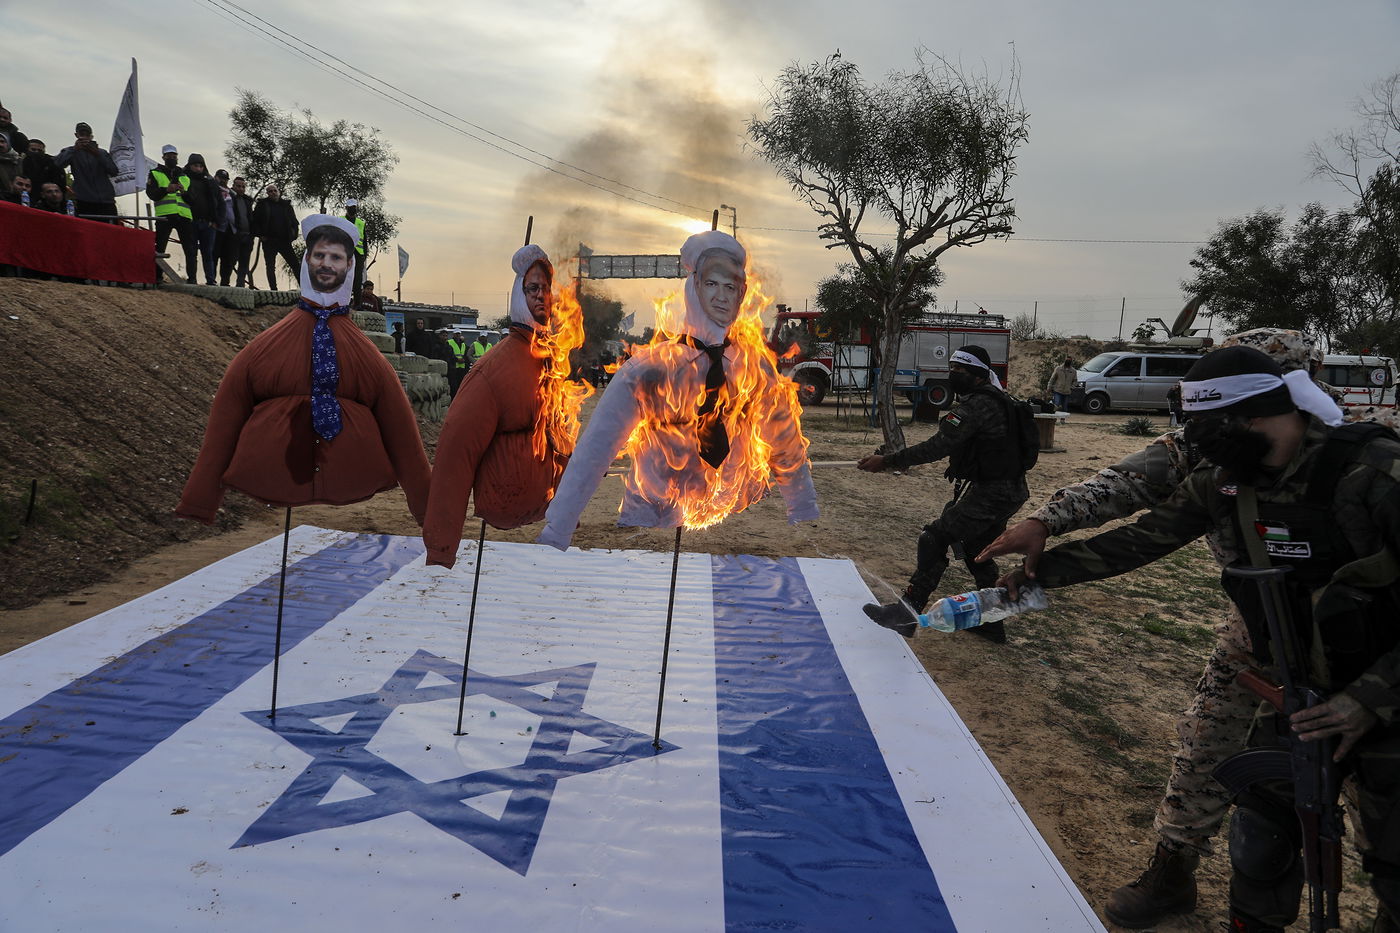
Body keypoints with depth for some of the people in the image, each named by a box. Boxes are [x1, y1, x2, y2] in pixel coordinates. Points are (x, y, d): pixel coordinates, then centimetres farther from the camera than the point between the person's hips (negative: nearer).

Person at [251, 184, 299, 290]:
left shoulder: (286, 205, 11)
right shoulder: (263, 204, 5)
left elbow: (294, 222, 14)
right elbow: (254, 221, 4)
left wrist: (293, 235, 1)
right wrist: (260, 235, -5)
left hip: (285, 241, 1)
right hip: (269, 241, -1)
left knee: (296, 265, -3)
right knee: (270, 267, -3)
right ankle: (273, 290, -2)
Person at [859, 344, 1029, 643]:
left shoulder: (978, 405, -19)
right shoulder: (995, 400, 14)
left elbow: (938, 446, -25)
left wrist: (888, 461, -24)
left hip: (990, 493, -11)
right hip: (1007, 492, 11)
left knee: (934, 538, -11)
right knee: (976, 550, 21)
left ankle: (907, 614, -10)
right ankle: (991, 622, 32)